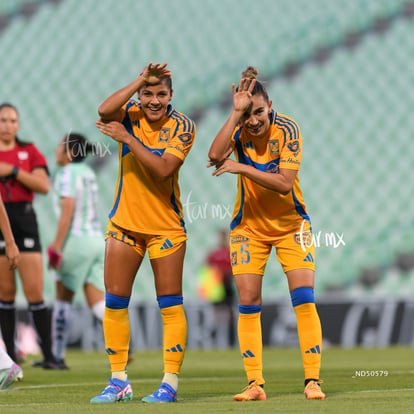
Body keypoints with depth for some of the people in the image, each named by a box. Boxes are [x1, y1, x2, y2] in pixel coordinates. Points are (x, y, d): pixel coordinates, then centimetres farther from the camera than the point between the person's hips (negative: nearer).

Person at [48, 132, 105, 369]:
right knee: (97, 302, 2)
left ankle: (58, 356, 7)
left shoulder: (67, 174, -8)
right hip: (97, 239, 7)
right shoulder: (88, 172, 16)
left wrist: (57, 248, -16)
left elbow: (67, 211, -17)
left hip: (77, 240, -7)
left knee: (63, 298, 5)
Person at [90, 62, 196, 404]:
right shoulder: (130, 114, -2)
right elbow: (104, 111, -25)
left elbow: (163, 169, -22)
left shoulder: (182, 126, -9)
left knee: (170, 305, -2)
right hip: (124, 223, 3)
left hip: (166, 227, -3)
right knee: (114, 302, 4)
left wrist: (127, 138, -24)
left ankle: (170, 383, 3)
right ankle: (119, 381, 13)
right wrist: (142, 80, -27)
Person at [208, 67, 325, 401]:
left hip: (290, 224, -2)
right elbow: (215, 156, -30)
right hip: (249, 226, 2)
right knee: (248, 304, -3)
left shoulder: (287, 129, -18)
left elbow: (285, 183, -25)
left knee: (304, 300, -11)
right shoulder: (239, 128, -10)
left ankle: (313, 380, -7)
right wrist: (236, 112, -32)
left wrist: (243, 168, -30)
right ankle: (255, 384, 3)